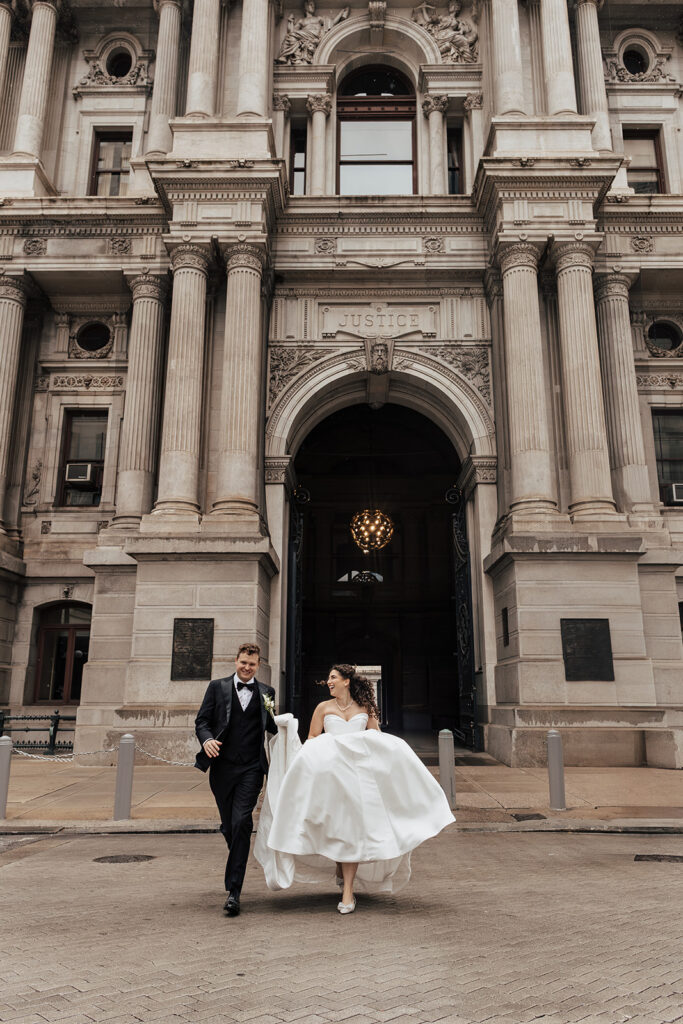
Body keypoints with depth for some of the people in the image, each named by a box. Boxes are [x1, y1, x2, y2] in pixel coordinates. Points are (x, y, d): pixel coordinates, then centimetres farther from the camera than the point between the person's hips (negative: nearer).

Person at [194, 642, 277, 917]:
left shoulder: (266, 693, 8)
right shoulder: (217, 687, 7)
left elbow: (274, 730, 11)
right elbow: (202, 720, 3)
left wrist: (271, 713, -10)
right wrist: (206, 739, -16)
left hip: (251, 769, -1)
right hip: (222, 766, 1)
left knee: (241, 823, -13)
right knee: (229, 826, 13)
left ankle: (234, 891, -7)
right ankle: (239, 866, 41)